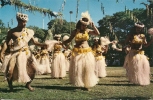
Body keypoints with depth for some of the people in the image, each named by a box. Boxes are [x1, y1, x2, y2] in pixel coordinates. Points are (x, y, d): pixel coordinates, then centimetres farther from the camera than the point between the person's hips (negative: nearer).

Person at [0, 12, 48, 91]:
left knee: (33, 69, -4)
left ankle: (28, 84, 18)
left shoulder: (28, 31, 5)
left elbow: (34, 42, 7)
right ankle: (10, 85, 15)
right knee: (10, 70, -13)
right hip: (15, 53, -3)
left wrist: (42, 45, -9)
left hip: (26, 53, 3)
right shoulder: (12, 31, -2)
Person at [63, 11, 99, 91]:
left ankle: (87, 85, 12)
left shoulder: (88, 31, 3)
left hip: (87, 52, 1)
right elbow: (69, 40, 5)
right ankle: (79, 84, 12)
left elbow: (98, 33, -5)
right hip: (77, 52, -1)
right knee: (77, 69, 0)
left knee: (87, 68, 2)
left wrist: (93, 25, -8)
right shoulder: (75, 31, 0)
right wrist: (61, 43, -9)